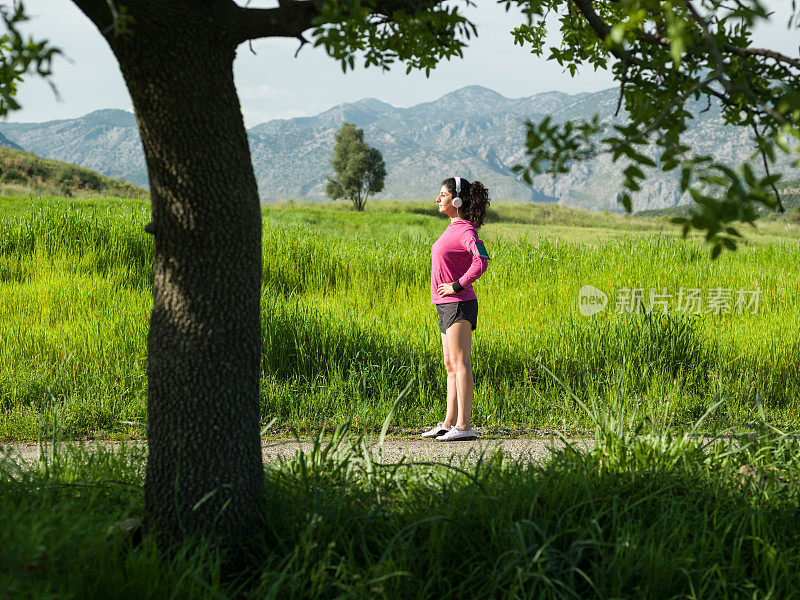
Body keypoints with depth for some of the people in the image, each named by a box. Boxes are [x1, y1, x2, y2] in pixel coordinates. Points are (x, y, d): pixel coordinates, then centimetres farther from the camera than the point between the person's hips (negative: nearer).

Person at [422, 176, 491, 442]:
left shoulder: (465, 230, -14)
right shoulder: (453, 228, 14)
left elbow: (481, 261, -28)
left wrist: (457, 285, -21)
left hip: (459, 303, -10)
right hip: (446, 304, 10)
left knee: (459, 364, -10)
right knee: (451, 365, 12)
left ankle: (464, 426, -9)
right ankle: (449, 423, 17)